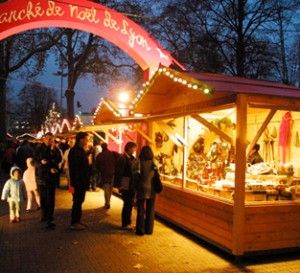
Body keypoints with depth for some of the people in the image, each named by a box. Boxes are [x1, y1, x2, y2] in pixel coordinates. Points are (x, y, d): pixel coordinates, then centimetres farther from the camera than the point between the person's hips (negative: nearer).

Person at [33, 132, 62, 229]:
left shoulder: (55, 149, 4)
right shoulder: (39, 149, 6)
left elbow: (59, 160, -12)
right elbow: (34, 162, 4)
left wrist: (53, 150, -20)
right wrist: (41, 162, -16)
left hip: (51, 176, -1)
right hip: (41, 176, 1)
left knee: (50, 198, -7)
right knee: (42, 198, 9)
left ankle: (49, 218, -6)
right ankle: (43, 215, 26)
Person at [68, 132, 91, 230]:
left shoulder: (81, 150, 14)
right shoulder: (75, 151, -17)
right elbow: (74, 168, -23)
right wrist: (75, 183, -25)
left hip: (82, 182, 9)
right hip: (78, 182, -9)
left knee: (79, 201, 15)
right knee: (77, 201, -1)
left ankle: (77, 221, 24)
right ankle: (74, 223, 9)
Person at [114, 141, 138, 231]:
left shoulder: (132, 158, 12)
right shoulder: (122, 158, -12)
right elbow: (119, 173, -15)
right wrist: (119, 185, -16)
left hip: (132, 186, 8)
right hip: (126, 186, -8)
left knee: (130, 204, 13)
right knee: (127, 204, -2)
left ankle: (128, 222, 24)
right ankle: (125, 224, 9)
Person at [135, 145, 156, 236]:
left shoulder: (140, 163, -11)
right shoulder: (154, 163, -5)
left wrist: (135, 187, 3)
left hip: (142, 189, -2)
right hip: (152, 190, 2)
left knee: (141, 210, 8)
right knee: (150, 210, 13)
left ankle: (140, 230, 13)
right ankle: (149, 230, 19)